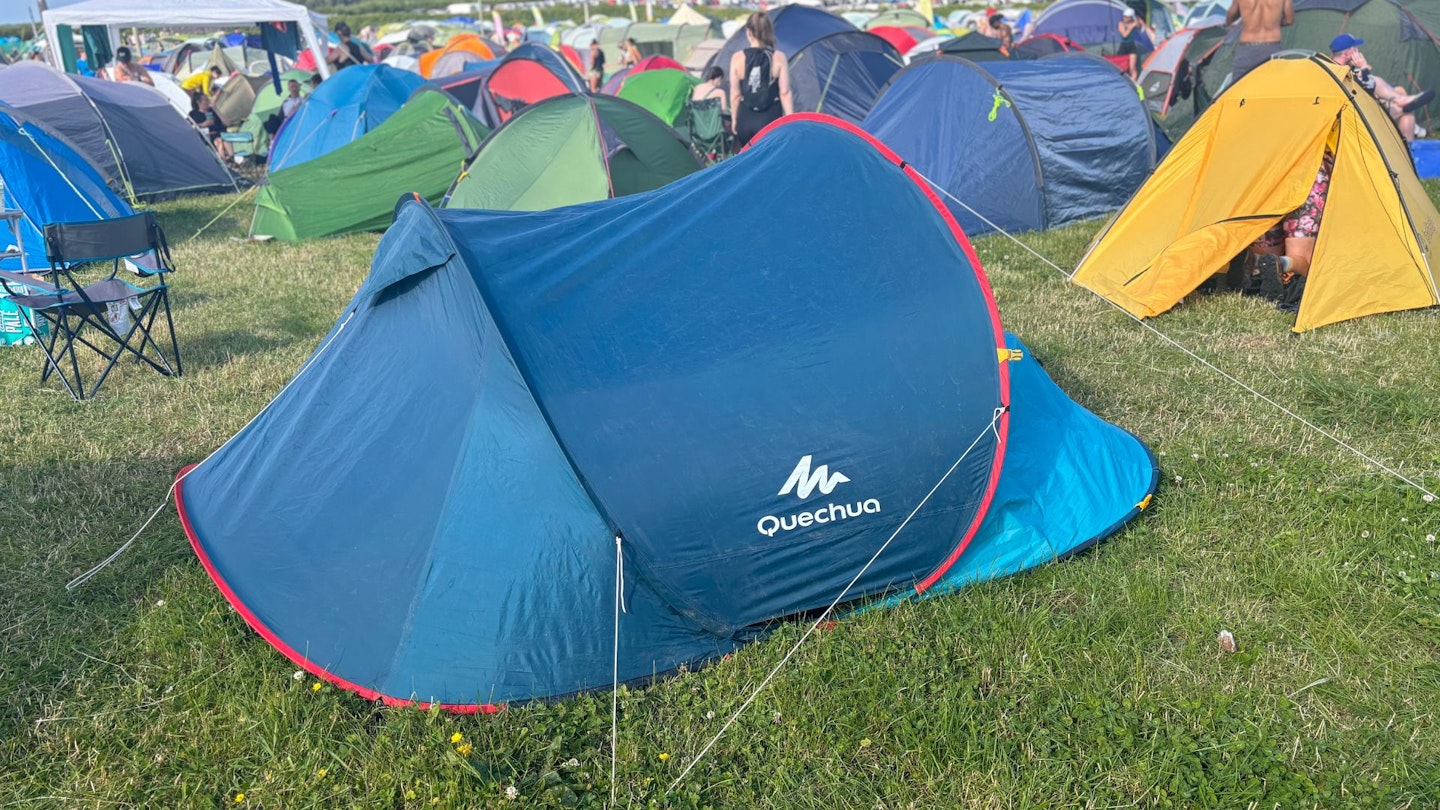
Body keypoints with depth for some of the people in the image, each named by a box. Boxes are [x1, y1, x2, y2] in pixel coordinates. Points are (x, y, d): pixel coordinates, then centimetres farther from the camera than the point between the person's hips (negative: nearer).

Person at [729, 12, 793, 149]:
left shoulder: (737, 58, -2)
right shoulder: (779, 58, -5)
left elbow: (735, 94, 2)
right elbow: (785, 93, -4)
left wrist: (734, 119, 14)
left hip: (745, 121, 2)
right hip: (770, 120, -2)